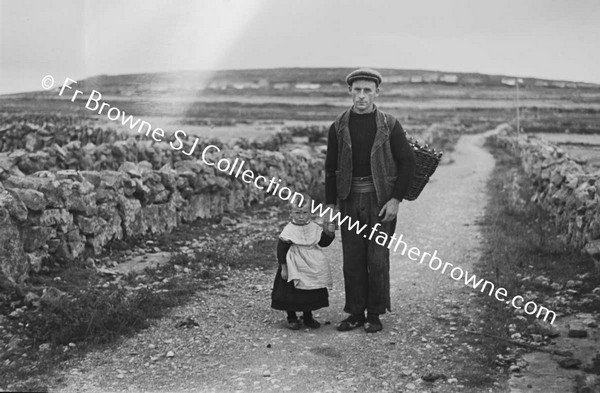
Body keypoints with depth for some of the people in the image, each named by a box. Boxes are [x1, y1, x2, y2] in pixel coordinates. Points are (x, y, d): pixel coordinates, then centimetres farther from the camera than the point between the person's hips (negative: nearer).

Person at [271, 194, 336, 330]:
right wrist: (283, 268, -11)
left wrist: (329, 233, -11)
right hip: (294, 269, -4)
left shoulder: (314, 228, 0)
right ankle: (292, 318, 22)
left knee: (312, 294, 12)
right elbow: (281, 250, -11)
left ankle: (308, 317, 30)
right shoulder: (289, 231, -14)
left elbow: (323, 243, 8)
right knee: (291, 294, 3)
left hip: (312, 270, 4)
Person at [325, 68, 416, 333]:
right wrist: (330, 204, 4)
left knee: (378, 259, 0)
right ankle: (355, 313, 17)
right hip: (350, 200, 2)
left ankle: (375, 314, 14)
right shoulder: (339, 127, 4)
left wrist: (396, 200, -8)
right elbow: (330, 167, 8)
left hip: (381, 200, -2)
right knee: (352, 260, 5)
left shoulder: (389, 125, -2)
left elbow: (407, 162, -1)